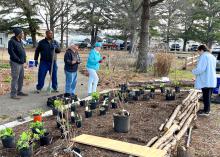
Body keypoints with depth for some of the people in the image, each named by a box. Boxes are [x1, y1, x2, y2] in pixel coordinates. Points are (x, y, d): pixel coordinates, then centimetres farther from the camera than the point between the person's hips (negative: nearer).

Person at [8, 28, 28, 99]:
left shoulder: (20, 41, 14)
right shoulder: (12, 41, -12)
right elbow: (11, 51, -19)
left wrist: (24, 59, 8)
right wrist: (18, 59, -18)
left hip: (21, 63, 9)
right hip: (15, 63, -9)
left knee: (21, 78, 14)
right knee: (15, 78, -6)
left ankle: (19, 91, 26)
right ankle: (13, 94, 0)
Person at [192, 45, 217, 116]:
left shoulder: (204, 56, -14)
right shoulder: (212, 57, 15)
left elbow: (200, 69, -23)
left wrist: (194, 71, -5)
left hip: (206, 81, -9)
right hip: (211, 80, 9)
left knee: (206, 96, -1)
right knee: (208, 95, 17)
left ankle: (206, 111, 6)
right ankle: (207, 109, 27)